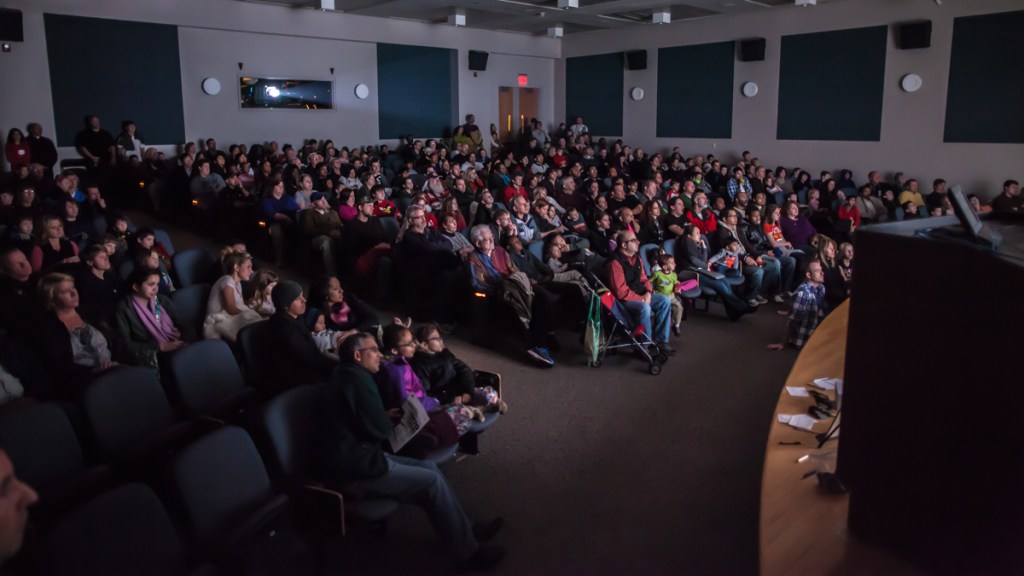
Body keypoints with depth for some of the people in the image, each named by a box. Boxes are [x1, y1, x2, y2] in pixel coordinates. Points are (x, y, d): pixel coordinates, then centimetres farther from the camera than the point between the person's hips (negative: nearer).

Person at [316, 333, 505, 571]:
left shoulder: (345, 376, 15)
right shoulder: (357, 377, -17)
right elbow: (380, 430, -19)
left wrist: (386, 417, 5)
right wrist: (388, 420, 2)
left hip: (357, 457, 10)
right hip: (354, 468, -10)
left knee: (429, 467, 9)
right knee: (432, 482, -9)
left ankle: (465, 529, 18)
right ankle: (469, 552, 2)